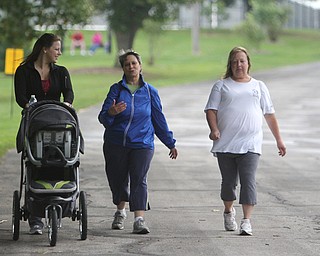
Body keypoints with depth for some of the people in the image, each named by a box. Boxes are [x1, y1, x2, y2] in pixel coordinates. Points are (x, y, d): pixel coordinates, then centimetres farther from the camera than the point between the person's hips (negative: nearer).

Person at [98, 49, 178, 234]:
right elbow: (103, 118, -1)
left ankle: (139, 219, -21)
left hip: (142, 144, -1)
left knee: (139, 180, -14)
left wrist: (171, 143, 18)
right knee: (117, 179, 9)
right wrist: (111, 112, -25)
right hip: (116, 143, 1)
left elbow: (159, 119, 14)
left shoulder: (150, 92, 6)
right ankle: (120, 212, 35)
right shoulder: (117, 89, 3)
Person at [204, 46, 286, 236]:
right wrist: (214, 129, -15)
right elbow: (211, 110, 3)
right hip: (225, 144, 1)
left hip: (250, 144, -1)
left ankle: (247, 221, -16)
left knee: (249, 182, -12)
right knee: (229, 181, 9)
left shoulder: (259, 87, 14)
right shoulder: (221, 86, 11)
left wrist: (279, 139, 11)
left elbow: (269, 115, 15)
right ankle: (229, 212, 34)